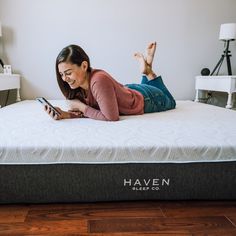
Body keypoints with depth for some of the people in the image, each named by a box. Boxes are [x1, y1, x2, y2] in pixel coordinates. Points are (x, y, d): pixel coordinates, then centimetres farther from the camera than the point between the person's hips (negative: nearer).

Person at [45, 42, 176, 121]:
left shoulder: (99, 81, -44)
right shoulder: (78, 83, -21)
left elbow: (111, 117, -40)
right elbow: (90, 110, -17)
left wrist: (81, 106, -32)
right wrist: (65, 114, -33)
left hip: (146, 98, -6)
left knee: (170, 102, 30)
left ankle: (148, 70, 25)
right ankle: (146, 70, 34)